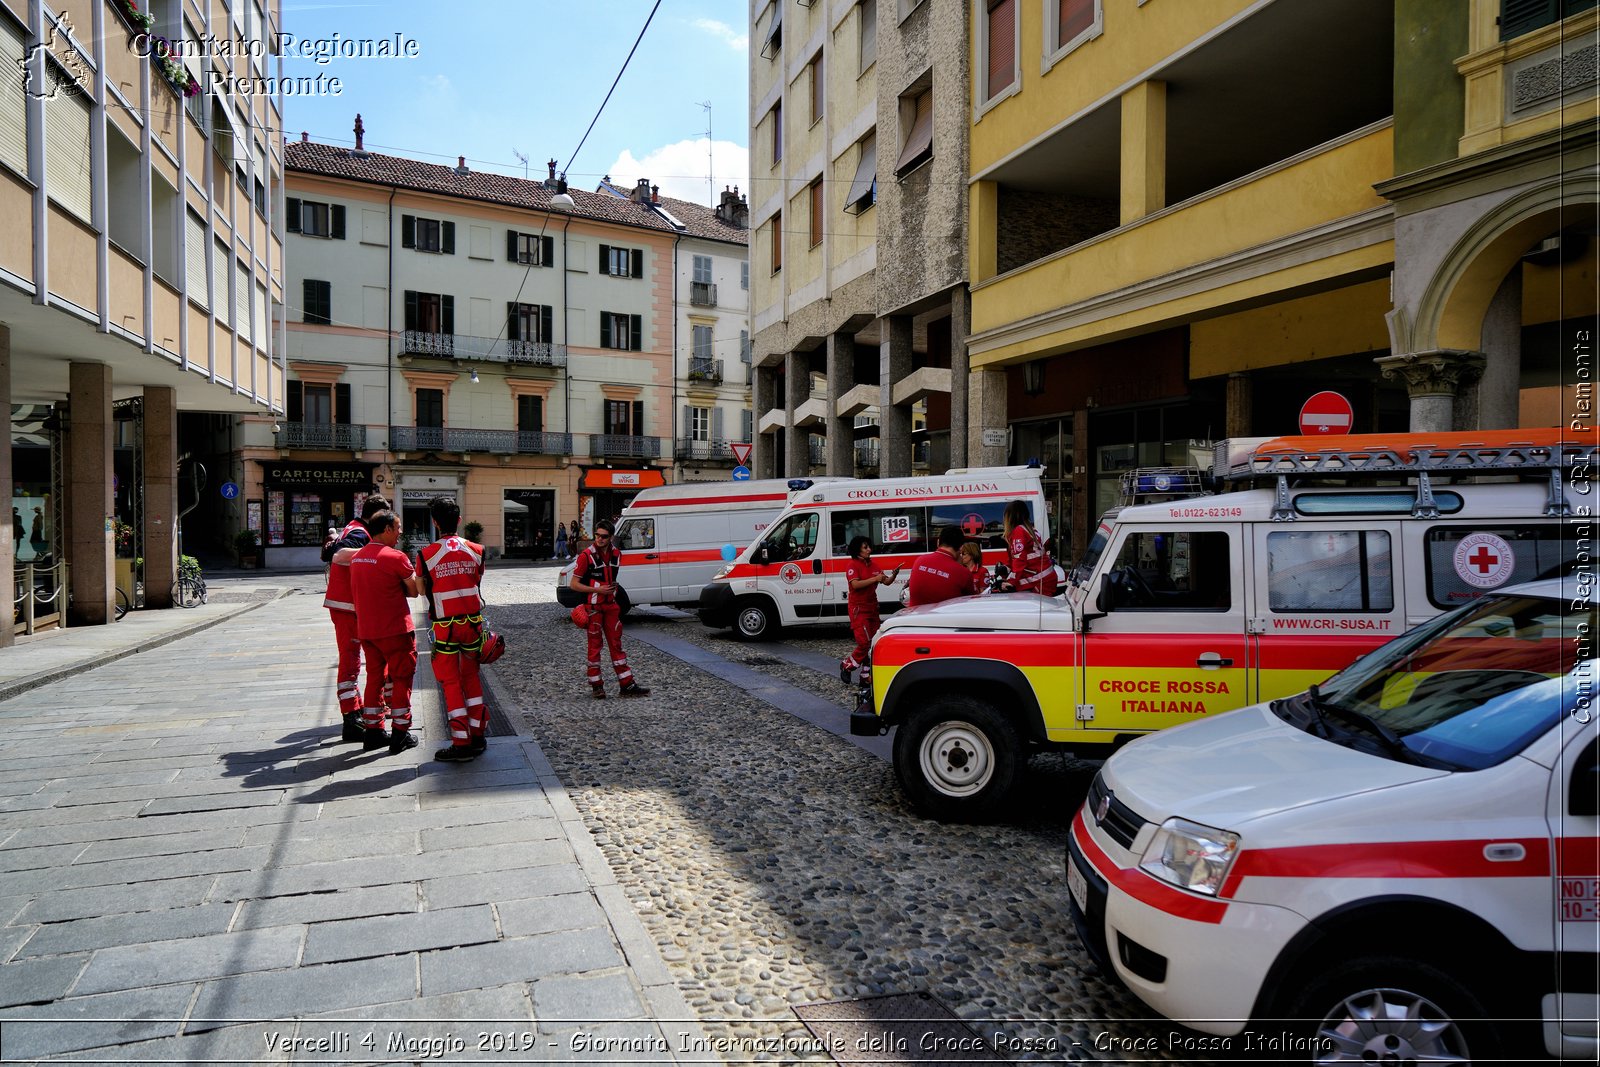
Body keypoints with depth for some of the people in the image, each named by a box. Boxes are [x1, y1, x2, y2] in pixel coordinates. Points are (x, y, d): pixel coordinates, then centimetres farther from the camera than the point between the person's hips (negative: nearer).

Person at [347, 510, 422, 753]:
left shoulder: (356, 557, 7)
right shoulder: (396, 557, -15)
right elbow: (414, 591, -9)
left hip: (366, 630, 7)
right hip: (395, 630, -7)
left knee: (374, 678, 16)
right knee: (401, 679, 4)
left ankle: (372, 732, 22)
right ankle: (400, 734, 8)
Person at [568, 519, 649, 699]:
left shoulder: (615, 554, 6)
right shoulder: (586, 556, -12)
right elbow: (574, 584, -11)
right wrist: (598, 590, -18)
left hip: (611, 606, 5)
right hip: (593, 607, -5)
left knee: (616, 644, 8)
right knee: (595, 646, 3)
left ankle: (627, 685, 11)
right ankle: (596, 686, 13)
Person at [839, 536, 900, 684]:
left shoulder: (873, 565, 13)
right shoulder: (852, 565, -8)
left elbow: (886, 582, 11)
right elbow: (855, 584, -22)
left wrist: (893, 575, -9)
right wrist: (875, 579, -25)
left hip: (872, 607, 7)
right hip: (858, 608, -7)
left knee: (874, 643, 4)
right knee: (865, 642, -13)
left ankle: (867, 676, 10)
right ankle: (847, 666, 8)